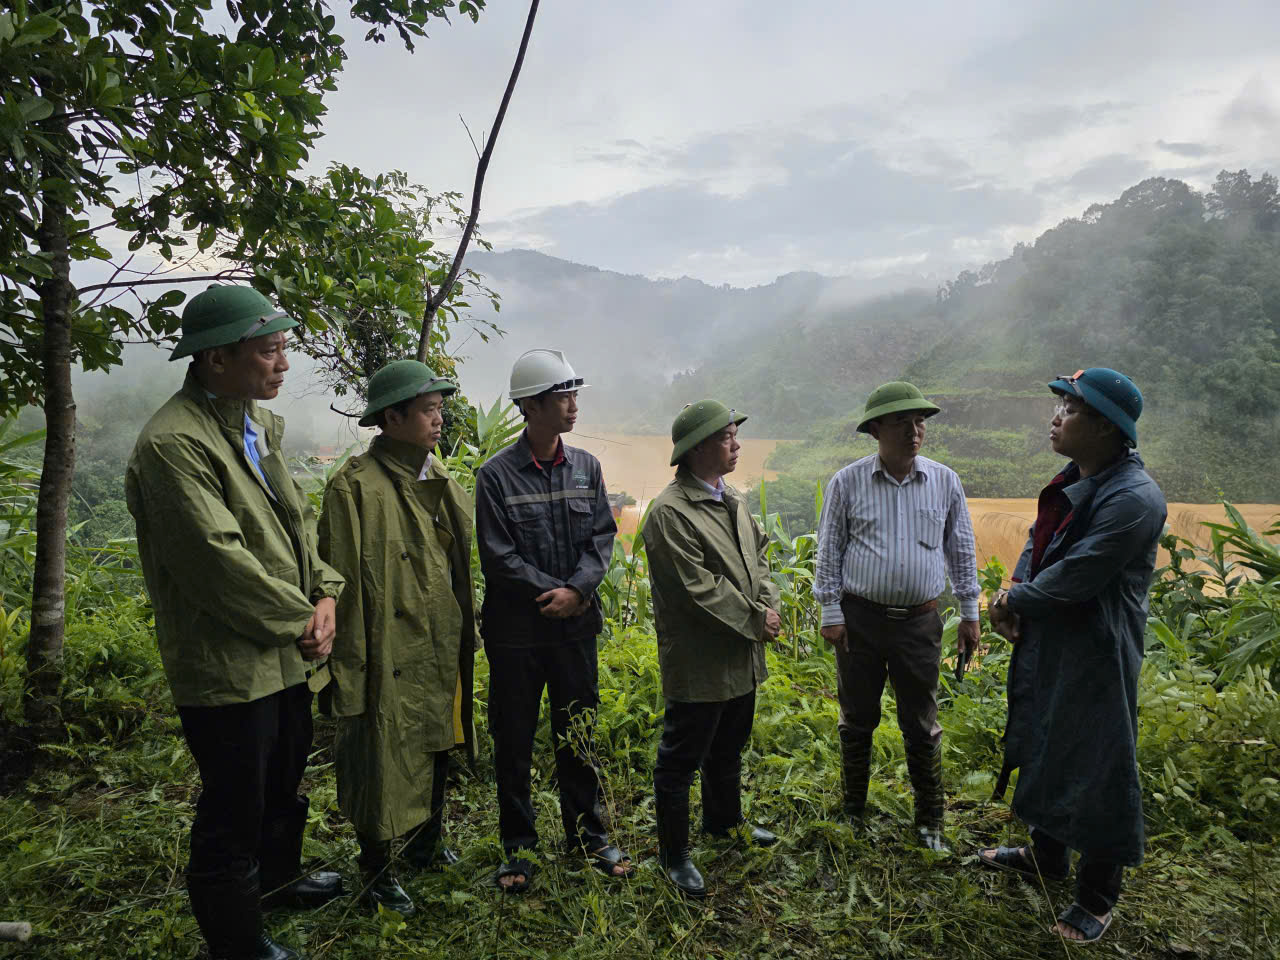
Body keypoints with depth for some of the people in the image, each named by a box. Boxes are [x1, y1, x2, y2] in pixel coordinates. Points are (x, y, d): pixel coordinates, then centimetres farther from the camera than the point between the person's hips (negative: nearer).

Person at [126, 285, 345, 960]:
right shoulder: (174, 442, -22)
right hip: (228, 668, -9)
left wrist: (325, 595, -3)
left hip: (284, 652, 9)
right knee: (234, 812, 9)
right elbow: (218, 559, -25)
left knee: (284, 781, 27)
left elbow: (295, 519, 11)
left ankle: (279, 878, 52)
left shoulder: (258, 423, 7)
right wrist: (300, 622, -15)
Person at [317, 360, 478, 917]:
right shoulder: (356, 486, -16)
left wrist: (467, 633, 16)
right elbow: (345, 586, -17)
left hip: (442, 652, 8)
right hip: (393, 658, -8)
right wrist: (349, 673, -16)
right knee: (384, 765, 8)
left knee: (437, 750, 22)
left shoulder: (438, 480, 9)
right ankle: (376, 872, 30)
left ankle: (426, 846, 44)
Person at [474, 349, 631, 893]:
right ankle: (518, 847, 26)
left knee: (577, 735, 15)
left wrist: (577, 589, -13)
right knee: (513, 743, 9)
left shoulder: (587, 467, 4)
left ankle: (588, 836, 31)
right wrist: (555, 594, -11)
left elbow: (602, 536, 2)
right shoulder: (496, 475, -9)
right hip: (516, 631, -3)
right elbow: (498, 557, -11)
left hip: (576, 626, 3)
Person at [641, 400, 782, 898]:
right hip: (698, 664, -9)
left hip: (741, 658, 9)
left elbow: (758, 554, 14)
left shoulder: (733, 500, 9)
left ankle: (725, 819, 47)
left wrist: (769, 604, -3)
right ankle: (673, 854, 22)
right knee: (681, 759, 6)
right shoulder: (670, 512, -20)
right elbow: (700, 589, -23)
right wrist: (754, 620, -16)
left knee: (729, 749, 26)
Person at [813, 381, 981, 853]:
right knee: (857, 721, 12)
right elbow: (829, 551, 1)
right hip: (860, 619, -1)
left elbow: (961, 550, 10)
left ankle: (930, 823, 27)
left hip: (919, 621, 1)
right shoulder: (847, 483, -3)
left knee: (922, 726, 10)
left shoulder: (945, 482, 2)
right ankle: (853, 812, 31)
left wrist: (969, 613, 8)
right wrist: (830, 613, -3)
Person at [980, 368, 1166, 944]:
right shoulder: (1072, 481, 6)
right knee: (1042, 746, 22)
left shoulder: (1133, 499, -25)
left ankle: (1097, 899, 25)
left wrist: (1014, 601, -10)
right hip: (1047, 643, 10)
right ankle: (1046, 856, 44)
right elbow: (1038, 541, 13)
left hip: (1096, 656, -9)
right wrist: (1013, 594, -5)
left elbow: (1073, 580, -26)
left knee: (1097, 768, 5)